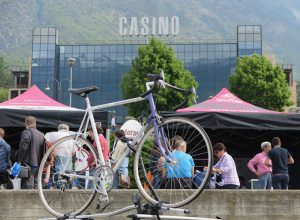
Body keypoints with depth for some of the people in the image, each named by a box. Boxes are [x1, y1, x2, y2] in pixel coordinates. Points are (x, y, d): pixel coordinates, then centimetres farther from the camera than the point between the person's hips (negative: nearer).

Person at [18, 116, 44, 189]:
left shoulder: (26, 132, -8)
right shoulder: (41, 134, 14)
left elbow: (23, 148, -15)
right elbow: (43, 150, 14)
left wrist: (19, 162, -9)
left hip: (29, 164, -7)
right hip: (38, 165, 7)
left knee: (28, 188, -9)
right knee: (35, 187, 13)